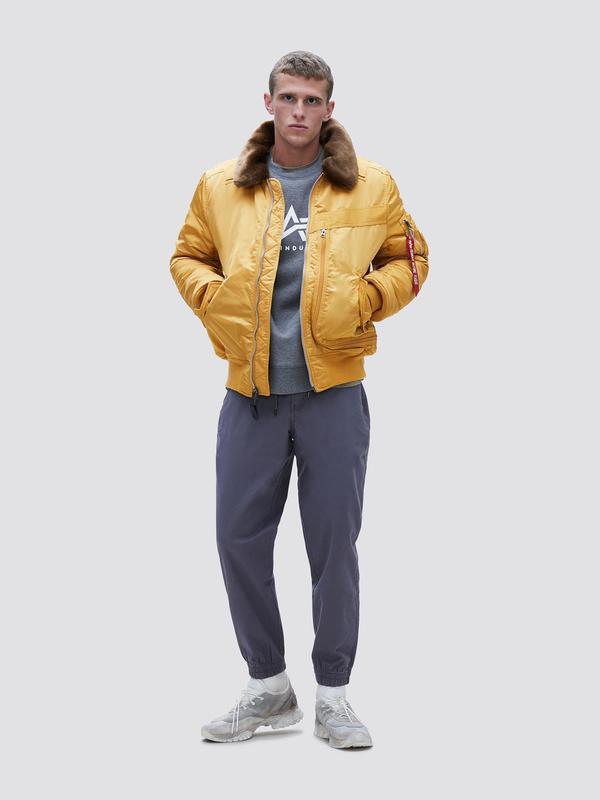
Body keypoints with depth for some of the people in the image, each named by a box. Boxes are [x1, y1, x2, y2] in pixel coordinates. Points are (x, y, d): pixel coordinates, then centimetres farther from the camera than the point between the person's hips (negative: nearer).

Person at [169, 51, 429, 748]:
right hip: (250, 395, 2)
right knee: (239, 539, 5)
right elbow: (188, 257, 17)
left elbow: (408, 259, 11)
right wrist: (212, 298, -2)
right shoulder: (221, 184, 5)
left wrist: (365, 299, -6)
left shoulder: (370, 185, 2)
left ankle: (332, 695, 19)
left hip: (334, 395, -1)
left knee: (334, 544, 4)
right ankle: (268, 686, 23)